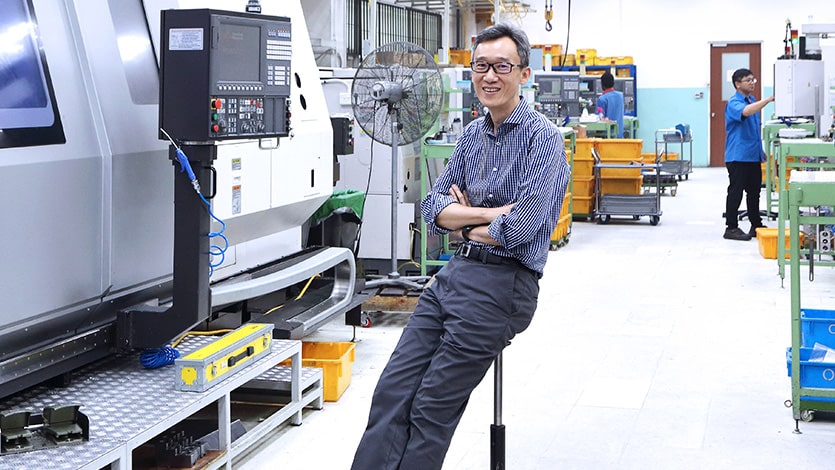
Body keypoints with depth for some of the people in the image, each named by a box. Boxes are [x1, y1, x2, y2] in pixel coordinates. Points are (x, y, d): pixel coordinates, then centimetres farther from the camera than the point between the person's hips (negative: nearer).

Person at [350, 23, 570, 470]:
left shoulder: (543, 138, -10)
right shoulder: (472, 134, 13)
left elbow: (520, 227, -20)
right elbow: (432, 207, 8)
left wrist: (463, 224, -3)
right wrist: (490, 213, -9)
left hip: (504, 282, -7)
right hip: (455, 272, 7)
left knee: (432, 408, -5)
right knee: (391, 392, -1)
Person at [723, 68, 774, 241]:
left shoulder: (753, 100, 16)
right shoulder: (733, 103, -12)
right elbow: (745, 112, -36)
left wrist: (760, 150, 24)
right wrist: (769, 99, -40)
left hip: (754, 156, 8)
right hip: (738, 156, -8)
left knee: (754, 192, 13)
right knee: (736, 192, -4)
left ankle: (756, 226, 20)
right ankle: (731, 228, 2)